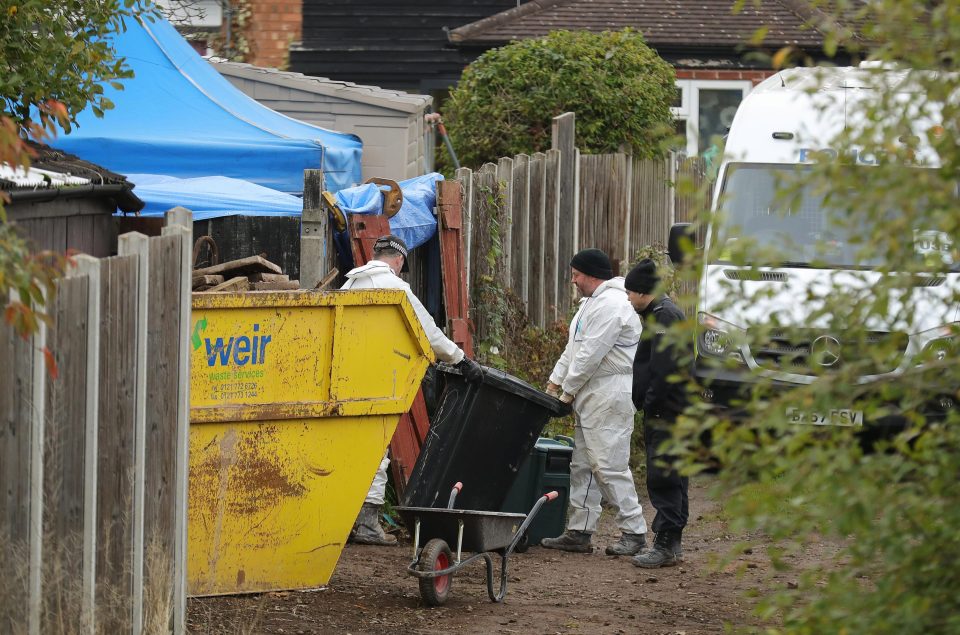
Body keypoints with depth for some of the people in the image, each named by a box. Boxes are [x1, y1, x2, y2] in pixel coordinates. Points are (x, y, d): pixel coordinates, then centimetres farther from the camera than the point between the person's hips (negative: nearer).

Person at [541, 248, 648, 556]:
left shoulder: (611, 305, -17)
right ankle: (579, 531, 14)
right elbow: (574, 348, 25)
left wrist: (567, 391, -12)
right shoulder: (593, 302, 20)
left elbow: (590, 354, -20)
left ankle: (633, 532, -6)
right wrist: (555, 381, 18)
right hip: (589, 397, 11)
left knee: (610, 466, -11)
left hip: (609, 397, -11)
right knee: (582, 465, 11)